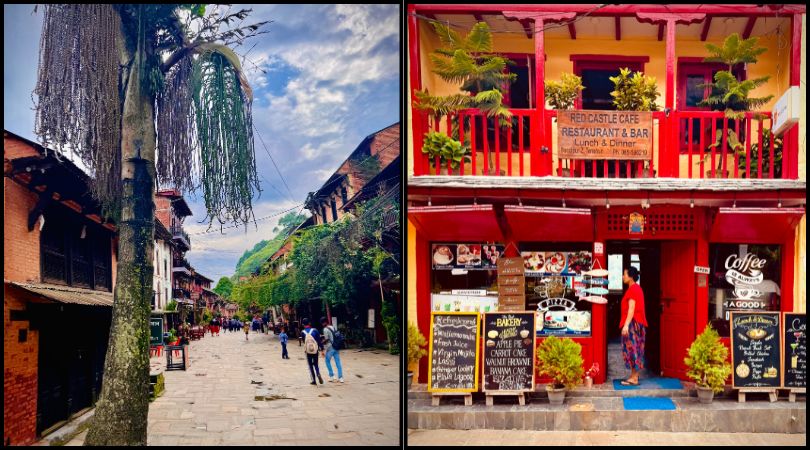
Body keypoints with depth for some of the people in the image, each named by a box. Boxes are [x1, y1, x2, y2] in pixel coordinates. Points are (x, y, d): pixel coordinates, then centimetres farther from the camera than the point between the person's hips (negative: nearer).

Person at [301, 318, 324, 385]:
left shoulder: (303, 332, -4)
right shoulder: (314, 330, -4)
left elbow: (304, 341, 9)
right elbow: (319, 340, -5)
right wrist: (322, 349, -2)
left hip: (308, 351, -1)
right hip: (315, 350, 1)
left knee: (310, 366, 10)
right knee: (316, 364, 15)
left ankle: (314, 381, 7)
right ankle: (318, 374, -13)